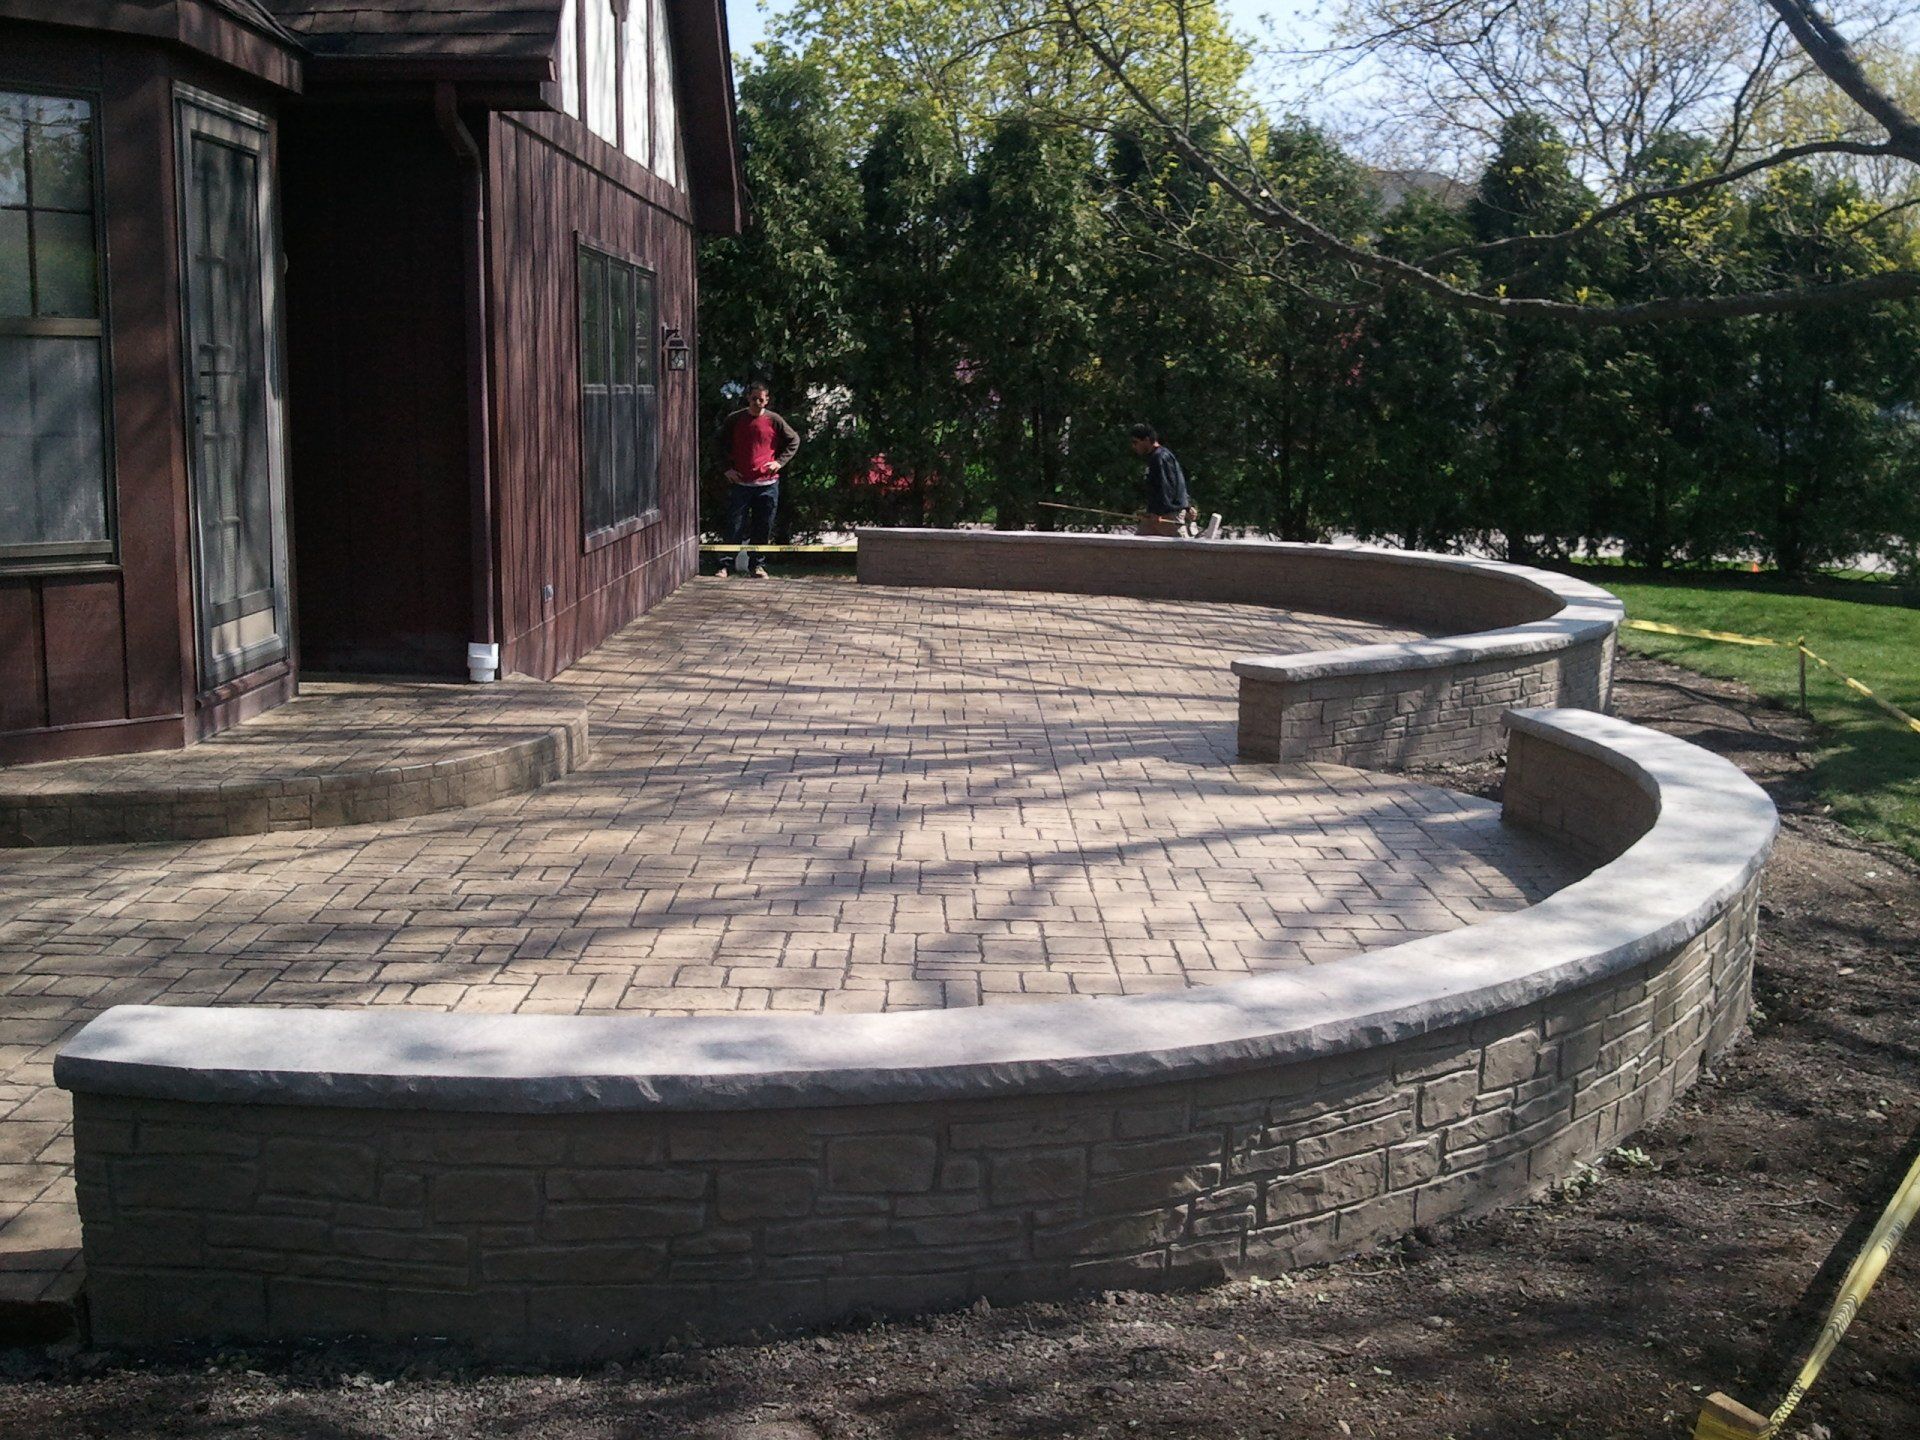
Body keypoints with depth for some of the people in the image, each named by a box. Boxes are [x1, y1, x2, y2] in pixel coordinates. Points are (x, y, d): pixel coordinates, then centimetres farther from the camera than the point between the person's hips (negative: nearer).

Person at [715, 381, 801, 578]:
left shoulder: (775, 421, 2)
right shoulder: (734, 420, 2)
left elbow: (794, 441, 15)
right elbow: (721, 444, 14)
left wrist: (780, 461, 3)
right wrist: (727, 468, 3)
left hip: (767, 484, 1)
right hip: (739, 482, -1)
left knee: (763, 530, 5)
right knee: (734, 528, -3)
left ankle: (757, 565, 17)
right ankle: (725, 565, 2)